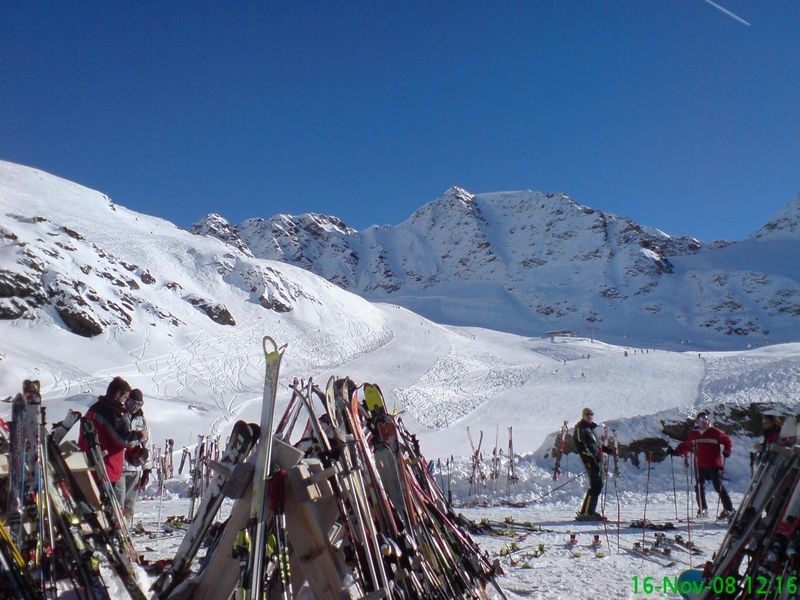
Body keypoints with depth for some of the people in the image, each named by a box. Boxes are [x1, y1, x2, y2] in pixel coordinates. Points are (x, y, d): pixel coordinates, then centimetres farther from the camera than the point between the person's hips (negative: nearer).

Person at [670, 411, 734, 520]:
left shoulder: (715, 432, -4)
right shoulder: (693, 434, 10)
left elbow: (727, 441, -1)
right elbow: (686, 446, 19)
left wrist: (727, 451, -17)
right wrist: (675, 452, 13)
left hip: (714, 465, -5)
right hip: (700, 466, 5)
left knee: (718, 487, -8)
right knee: (699, 487, 7)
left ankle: (728, 509, -1)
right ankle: (703, 509, 22)